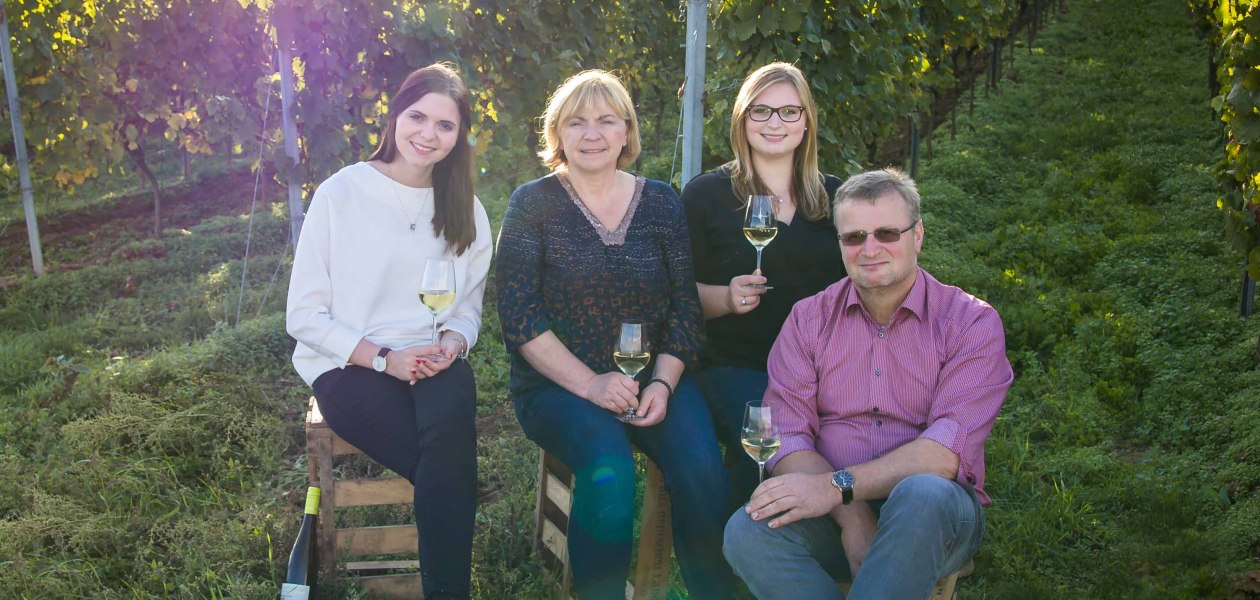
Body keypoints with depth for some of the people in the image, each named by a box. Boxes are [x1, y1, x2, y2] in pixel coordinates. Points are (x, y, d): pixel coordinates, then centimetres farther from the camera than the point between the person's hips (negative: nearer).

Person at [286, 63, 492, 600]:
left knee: (451, 412, -34)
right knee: (452, 465, -29)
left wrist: (453, 343, -11)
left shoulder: (464, 208, 10)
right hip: (347, 364, -3)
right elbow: (304, 315, -4)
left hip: (433, 362, 3)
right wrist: (383, 357, -15)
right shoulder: (341, 193, -3)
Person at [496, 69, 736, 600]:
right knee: (608, 470, -31)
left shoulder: (661, 202, 9)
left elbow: (685, 307, 7)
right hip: (558, 383, -2)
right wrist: (590, 383, -16)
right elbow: (518, 316, -6)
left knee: (701, 470, -24)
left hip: (654, 378, 2)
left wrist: (663, 383, -10)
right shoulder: (533, 204, 1)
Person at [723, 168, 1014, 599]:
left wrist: (838, 486, -26)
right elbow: (785, 435, -4)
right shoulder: (809, 318, 8)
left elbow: (950, 450, -15)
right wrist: (852, 518, -21)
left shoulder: (971, 322, -1)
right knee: (748, 531, -29)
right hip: (832, 513, 2)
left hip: (935, 516, -1)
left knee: (923, 493, -37)